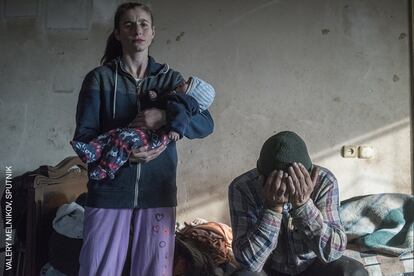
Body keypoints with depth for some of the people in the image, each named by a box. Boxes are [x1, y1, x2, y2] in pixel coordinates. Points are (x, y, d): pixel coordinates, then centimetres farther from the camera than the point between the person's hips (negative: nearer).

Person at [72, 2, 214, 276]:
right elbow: (83, 136, -4)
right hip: (109, 192, -1)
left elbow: (206, 124, 0)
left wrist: (167, 116, -19)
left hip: (157, 192, 2)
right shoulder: (99, 78, 2)